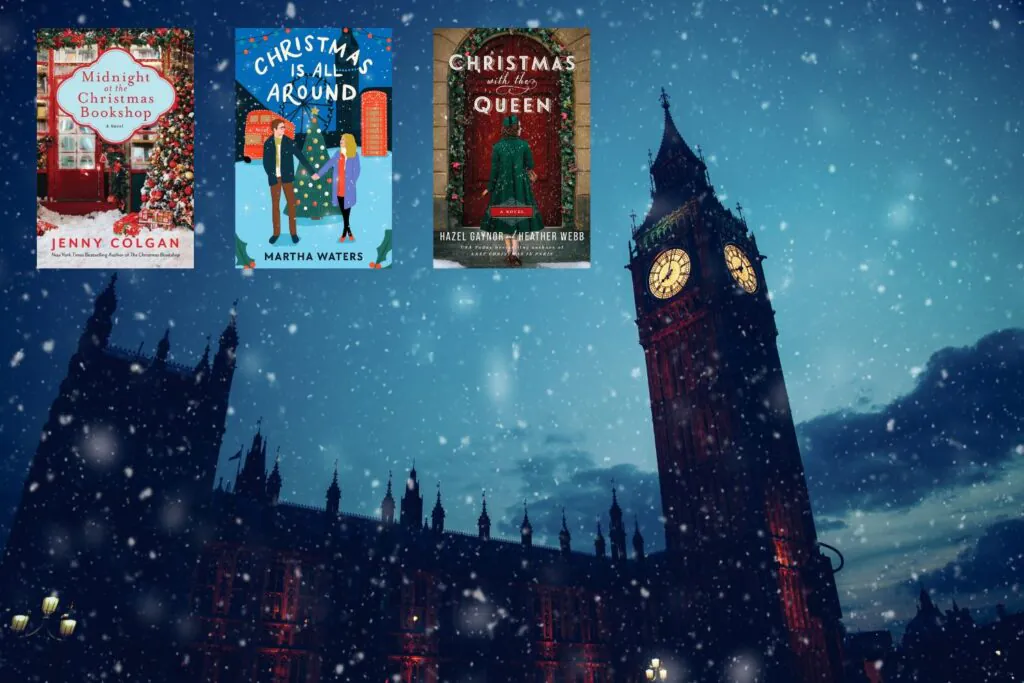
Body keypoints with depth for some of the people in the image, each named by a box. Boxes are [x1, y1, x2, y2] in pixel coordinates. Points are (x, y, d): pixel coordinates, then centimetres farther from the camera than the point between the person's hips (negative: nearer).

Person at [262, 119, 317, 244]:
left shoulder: (290, 142, -3)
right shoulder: (268, 144, 1)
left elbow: (301, 158, -4)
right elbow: (266, 162, 3)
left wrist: (312, 172, -9)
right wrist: (272, 176, -9)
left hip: (287, 177, -1)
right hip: (274, 178, 1)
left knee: (291, 204, 0)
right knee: (275, 205, 6)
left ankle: (293, 232, 9)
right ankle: (276, 233, 15)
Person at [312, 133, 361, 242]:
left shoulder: (354, 154, -2)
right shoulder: (338, 153, 12)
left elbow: (356, 170, -4)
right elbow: (329, 164, 16)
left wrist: (352, 182, -13)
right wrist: (319, 173, 14)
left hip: (348, 187, -4)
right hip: (339, 186, 4)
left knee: (347, 208, -3)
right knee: (342, 209, 4)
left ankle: (345, 231, 7)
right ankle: (348, 231, 11)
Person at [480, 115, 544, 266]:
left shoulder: (497, 146, -7)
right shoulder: (524, 144, -8)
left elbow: (494, 170, -4)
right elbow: (530, 166, 1)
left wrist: (490, 188, 8)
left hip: (503, 186, 1)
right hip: (520, 186, -1)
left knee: (505, 217, 14)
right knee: (518, 217, 5)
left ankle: (508, 252, 18)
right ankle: (515, 253, -6)